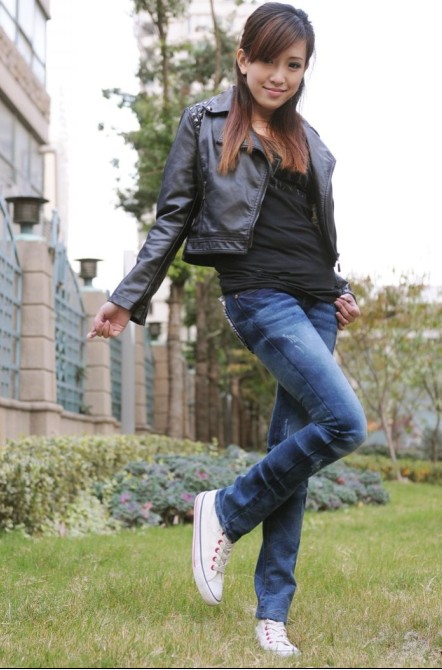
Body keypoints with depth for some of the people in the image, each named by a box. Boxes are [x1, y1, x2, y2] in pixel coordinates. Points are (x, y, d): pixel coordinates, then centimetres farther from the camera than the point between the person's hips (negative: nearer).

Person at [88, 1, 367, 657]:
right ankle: (226, 511, -2)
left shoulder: (308, 140, 19)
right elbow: (172, 219, 4)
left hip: (315, 298, 6)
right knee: (344, 422, -21)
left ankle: (272, 613, 5)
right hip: (259, 294, -5)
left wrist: (343, 292, 11)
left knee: (293, 447, 1)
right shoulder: (204, 123, 5)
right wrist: (128, 299, -2)